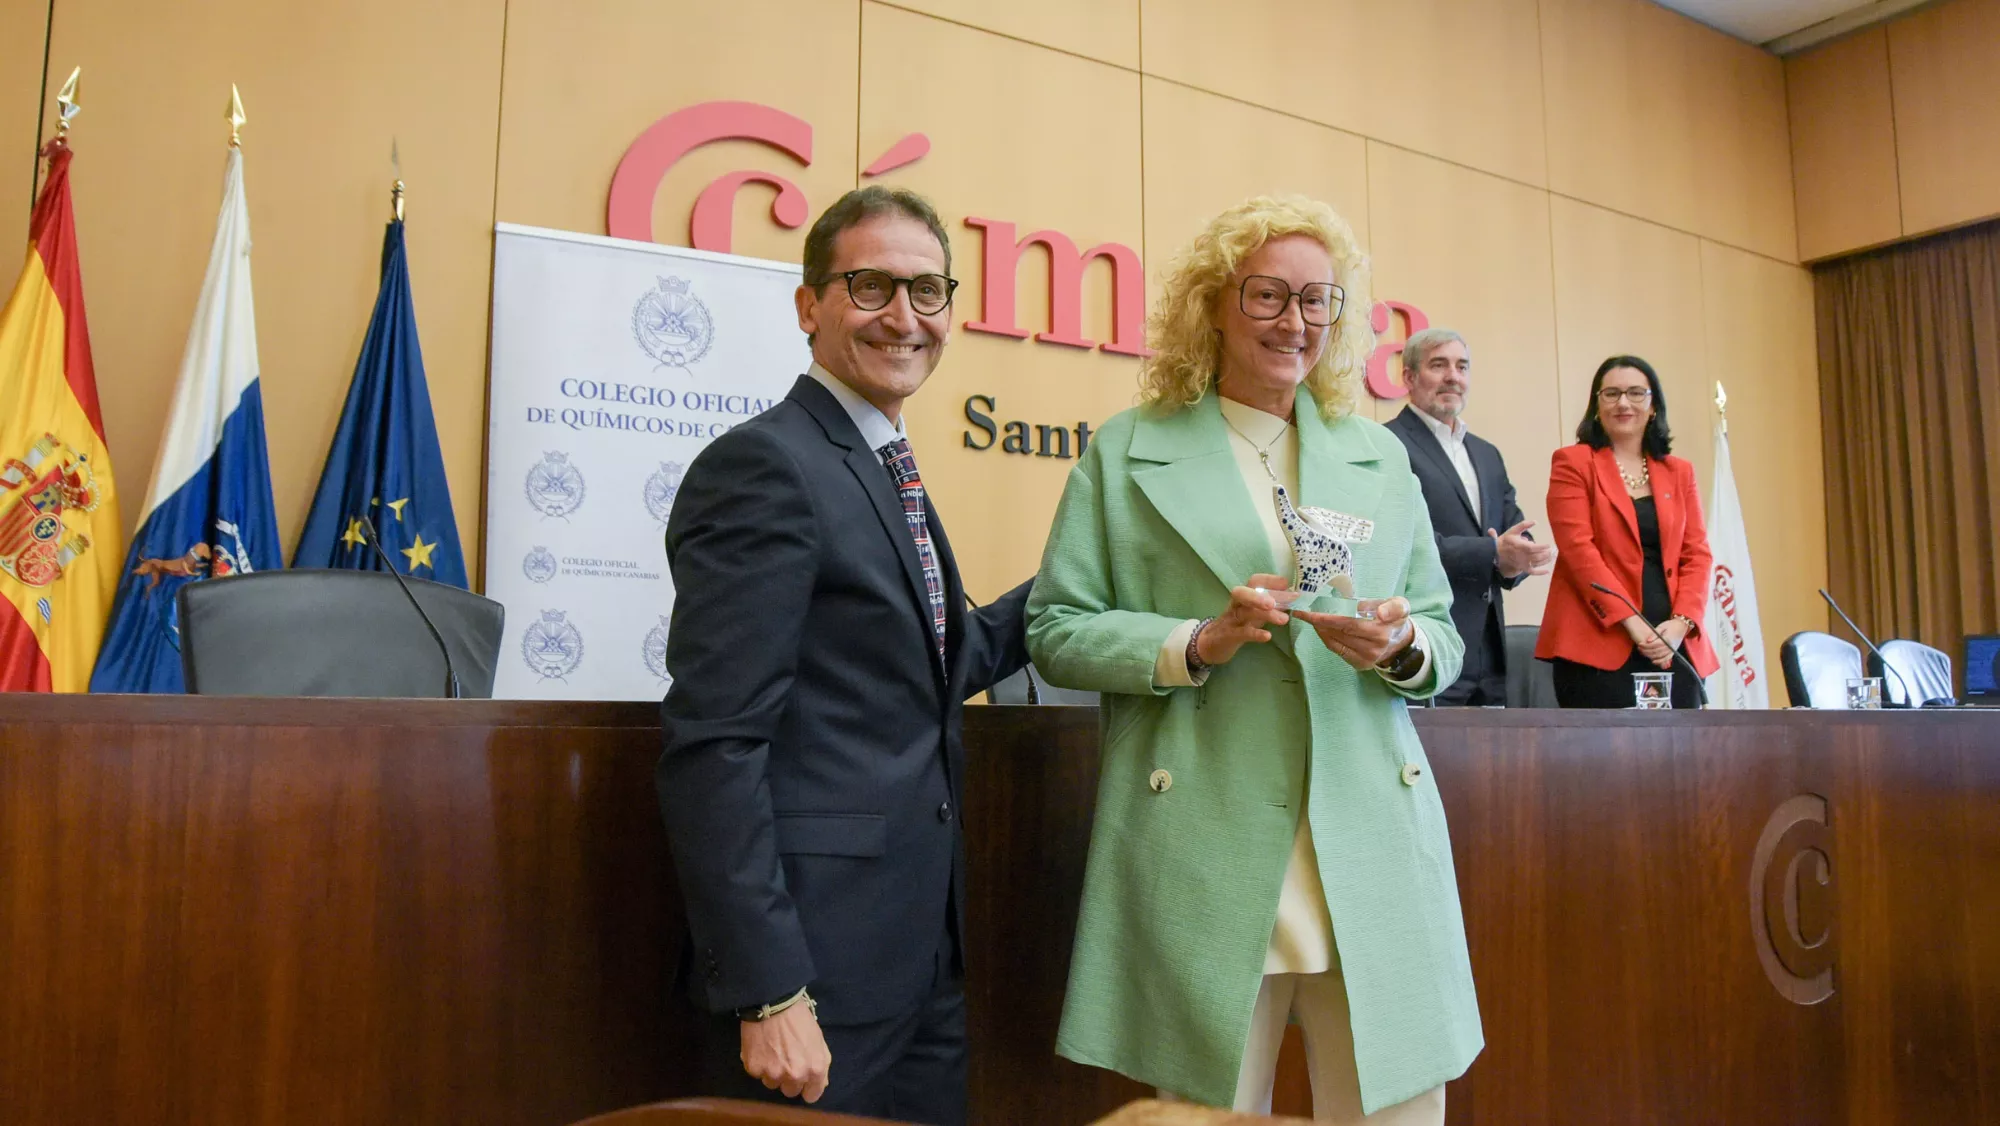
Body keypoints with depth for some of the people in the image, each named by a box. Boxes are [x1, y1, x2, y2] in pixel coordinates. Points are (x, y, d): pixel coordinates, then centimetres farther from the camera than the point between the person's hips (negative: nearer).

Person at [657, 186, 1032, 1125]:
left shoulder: (888, 475, 13)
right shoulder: (763, 466, -14)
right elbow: (713, 746, -20)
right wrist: (767, 993, -21)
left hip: (921, 951, 9)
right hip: (814, 960, -9)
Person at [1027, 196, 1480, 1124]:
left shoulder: (1379, 457, 16)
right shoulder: (1128, 453, 7)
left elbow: (1445, 634, 16)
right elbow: (1057, 631, 1)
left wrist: (1402, 648, -7)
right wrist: (1198, 644, -13)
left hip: (1374, 850, 3)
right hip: (1205, 861, -2)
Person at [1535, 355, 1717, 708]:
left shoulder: (1679, 472, 18)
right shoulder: (1573, 463, 4)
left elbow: (1697, 554, 11)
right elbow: (1578, 548, -7)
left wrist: (1680, 623, -6)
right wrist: (1632, 622, -15)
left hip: (1674, 648, 4)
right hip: (1600, 646, -4)